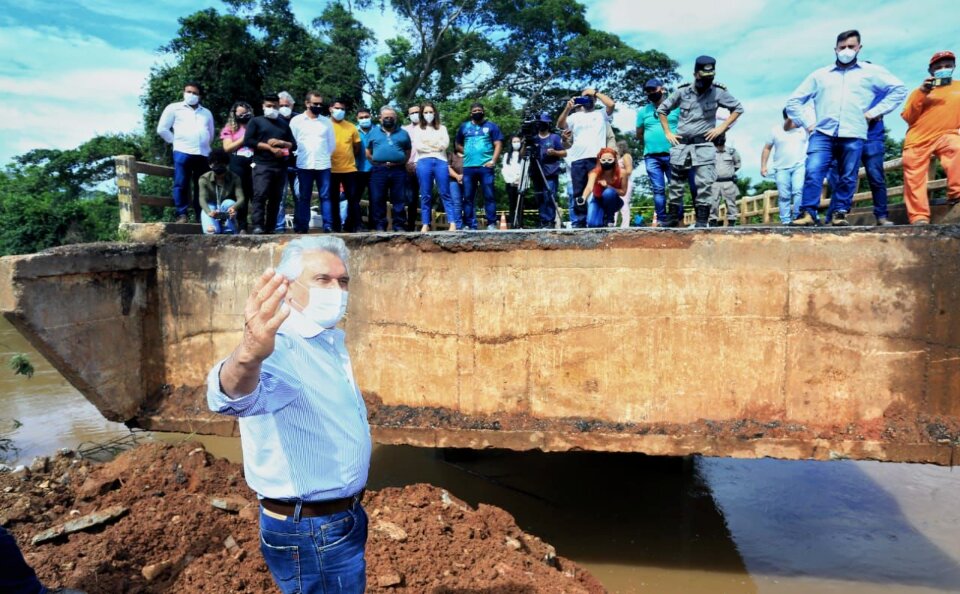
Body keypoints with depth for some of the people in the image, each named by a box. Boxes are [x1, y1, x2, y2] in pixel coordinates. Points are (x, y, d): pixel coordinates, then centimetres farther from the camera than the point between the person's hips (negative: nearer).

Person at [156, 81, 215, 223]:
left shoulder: (206, 112, 22)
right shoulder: (174, 108, 10)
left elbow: (211, 133, 32)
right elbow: (162, 129, 6)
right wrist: (175, 141, 5)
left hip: (203, 154, 4)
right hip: (182, 152, -3)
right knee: (181, 185, -7)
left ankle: (201, 216, 6)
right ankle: (181, 215, -4)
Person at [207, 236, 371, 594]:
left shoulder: (332, 339, 3)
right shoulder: (279, 349, -26)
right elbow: (238, 396, -50)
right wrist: (247, 356, -70)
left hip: (343, 517, 9)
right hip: (311, 533, -9)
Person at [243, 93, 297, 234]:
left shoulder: (284, 124, 21)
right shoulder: (256, 121, 10)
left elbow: (293, 145, 16)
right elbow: (248, 141, -3)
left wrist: (280, 143, -5)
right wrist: (270, 147, -9)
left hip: (280, 166, 4)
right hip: (262, 165, -4)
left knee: (276, 197, 2)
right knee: (260, 195, -15)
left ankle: (270, 228, 5)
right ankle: (258, 226, -18)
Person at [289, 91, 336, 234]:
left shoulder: (327, 121, 9)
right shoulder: (296, 120, 3)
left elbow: (332, 143, 13)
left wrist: (324, 156, 10)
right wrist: (300, 156, 3)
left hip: (323, 165, 1)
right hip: (304, 165, -1)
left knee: (325, 196, 0)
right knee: (304, 197, 3)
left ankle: (328, 226, 1)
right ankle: (302, 226, 7)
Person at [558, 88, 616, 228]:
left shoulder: (601, 114, 15)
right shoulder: (575, 116, 19)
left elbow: (611, 104, -4)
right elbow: (560, 125, 6)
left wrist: (596, 93, 4)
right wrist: (567, 109, -8)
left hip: (596, 158, -2)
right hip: (577, 159, 2)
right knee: (578, 193, 1)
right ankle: (578, 222, 3)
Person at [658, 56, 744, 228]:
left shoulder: (718, 92, -1)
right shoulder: (682, 91, 2)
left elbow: (738, 108, 9)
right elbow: (662, 109, 13)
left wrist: (721, 128, -1)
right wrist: (668, 133, 6)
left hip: (704, 144, -2)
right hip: (681, 144, 2)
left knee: (704, 184, -10)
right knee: (675, 183, 7)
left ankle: (702, 219, -7)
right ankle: (673, 216, 18)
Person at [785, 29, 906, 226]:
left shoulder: (871, 72, 16)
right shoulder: (819, 75, 19)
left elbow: (899, 89, 13)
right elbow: (793, 101, 20)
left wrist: (874, 112, 3)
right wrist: (806, 124, 8)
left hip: (853, 135, 0)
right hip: (822, 133, 0)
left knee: (847, 178, 0)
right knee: (812, 171, -18)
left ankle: (840, 213, 9)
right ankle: (808, 213, -18)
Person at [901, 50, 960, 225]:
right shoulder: (920, 91, 14)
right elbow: (908, 117, 3)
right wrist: (921, 93, -7)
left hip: (944, 134, -2)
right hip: (918, 138, 2)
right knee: (914, 177, -6)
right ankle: (919, 217, -4)